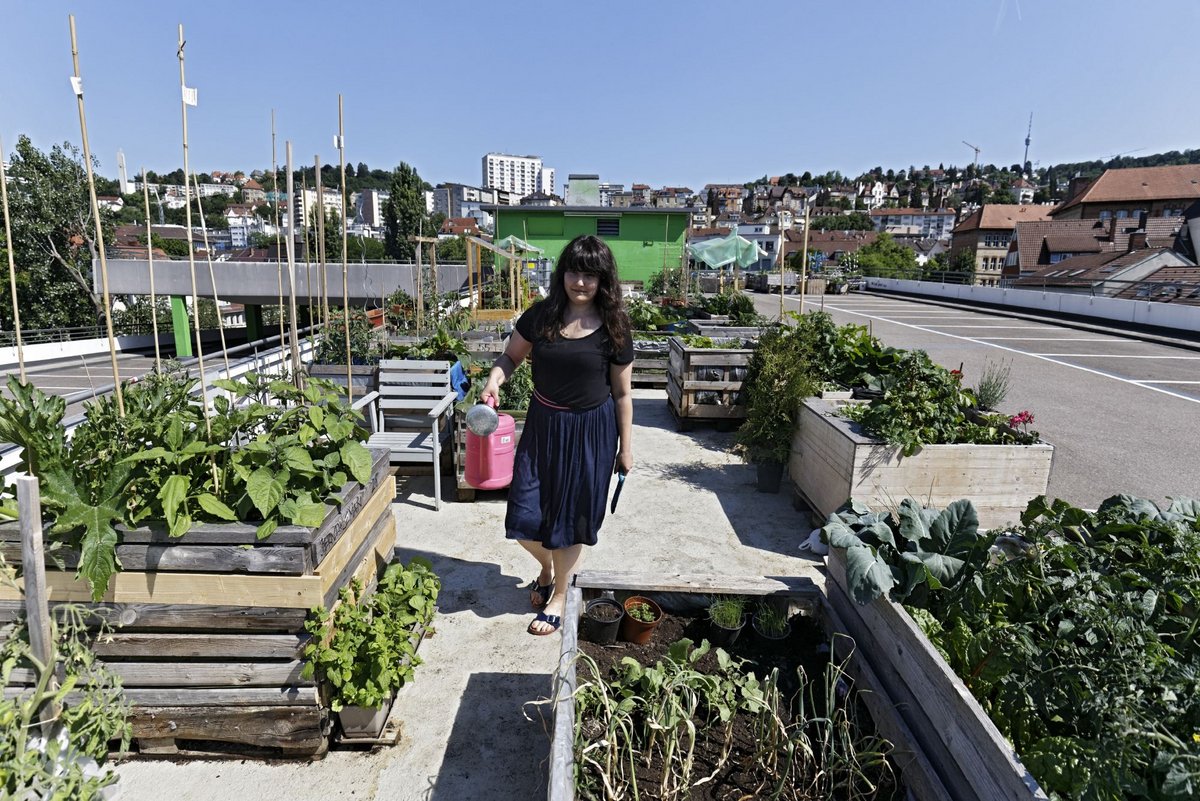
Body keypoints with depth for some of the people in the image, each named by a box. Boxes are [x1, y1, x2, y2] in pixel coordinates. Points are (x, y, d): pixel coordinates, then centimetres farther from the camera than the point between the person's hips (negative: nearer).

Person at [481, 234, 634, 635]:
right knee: (525, 516, 2)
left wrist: (625, 447, 1)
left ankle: (559, 595, 32)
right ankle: (546, 567, 37)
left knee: (570, 515, 8)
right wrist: (494, 379, -14)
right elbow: (511, 355, 8)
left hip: (591, 430, -2)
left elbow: (622, 393, -2)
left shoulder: (613, 328, -9)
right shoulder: (541, 315, -4)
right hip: (543, 424, 3)